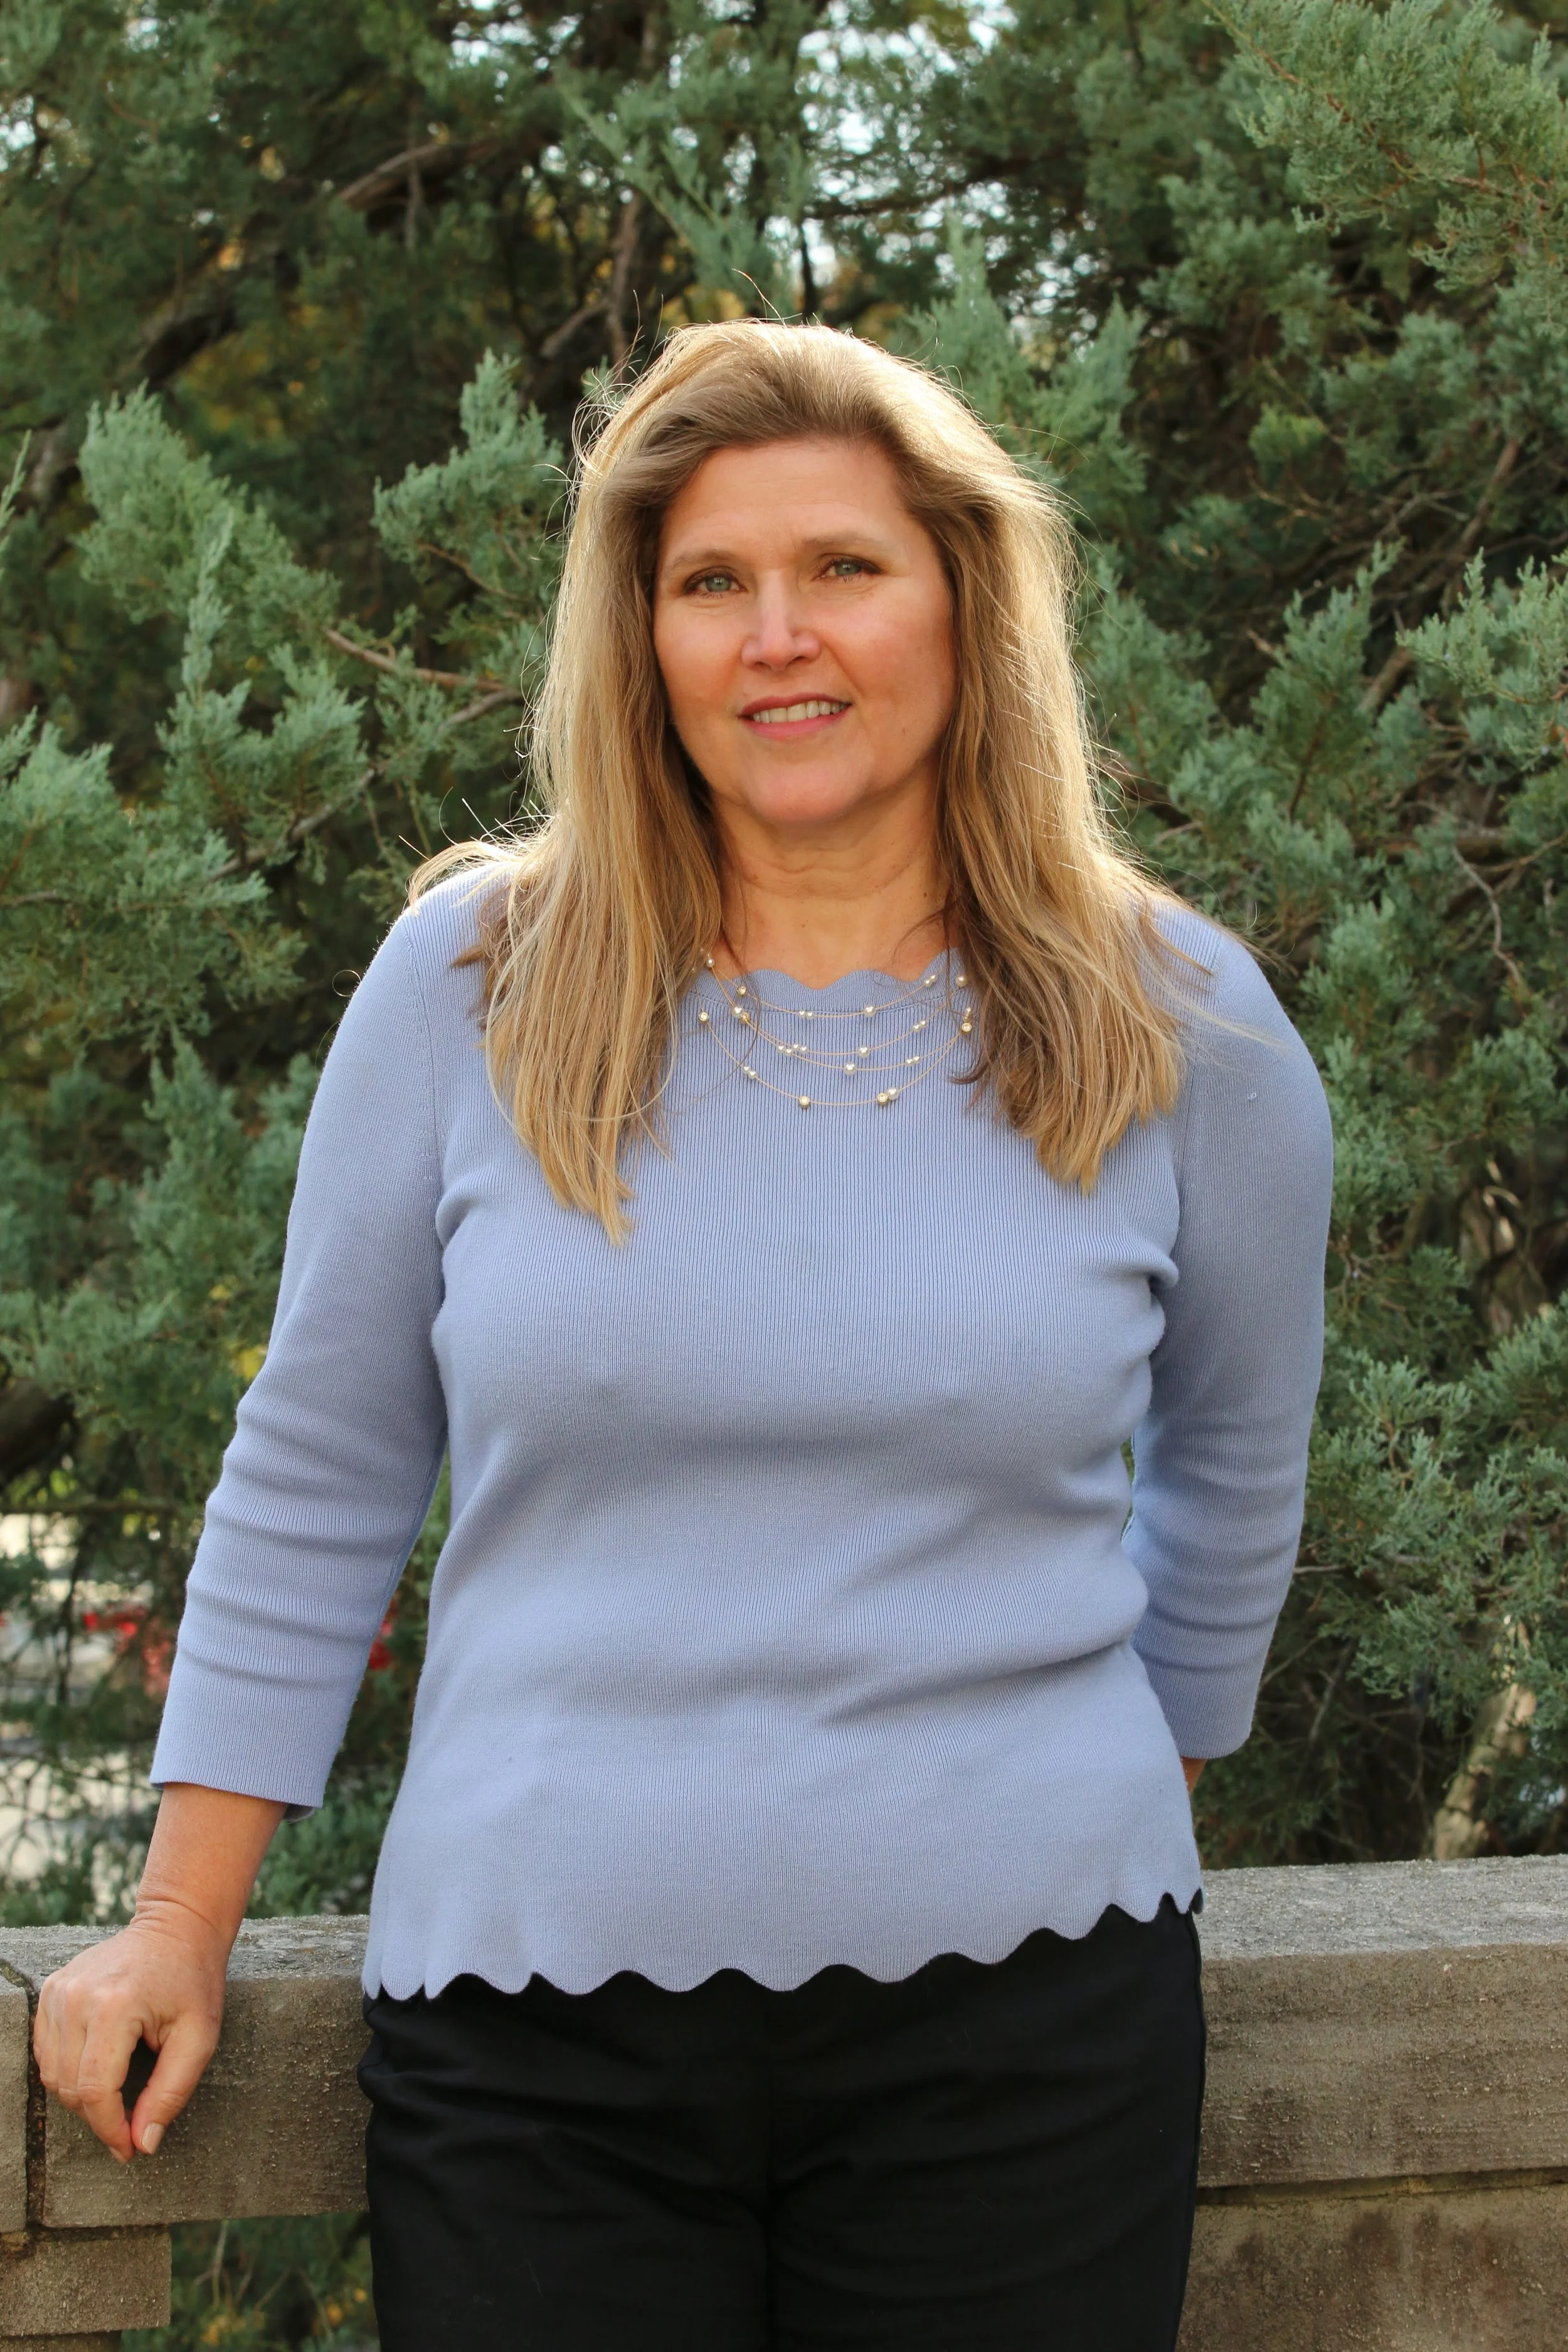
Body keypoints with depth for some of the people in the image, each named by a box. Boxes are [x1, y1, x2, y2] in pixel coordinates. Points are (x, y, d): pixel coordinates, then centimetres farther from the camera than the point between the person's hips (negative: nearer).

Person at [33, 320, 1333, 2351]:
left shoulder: (1181, 1030, 1)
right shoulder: (469, 985, -1)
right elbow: (314, 1480, 6)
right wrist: (183, 1922, 7)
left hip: (1020, 2023, 0)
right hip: (530, 2012, 0)